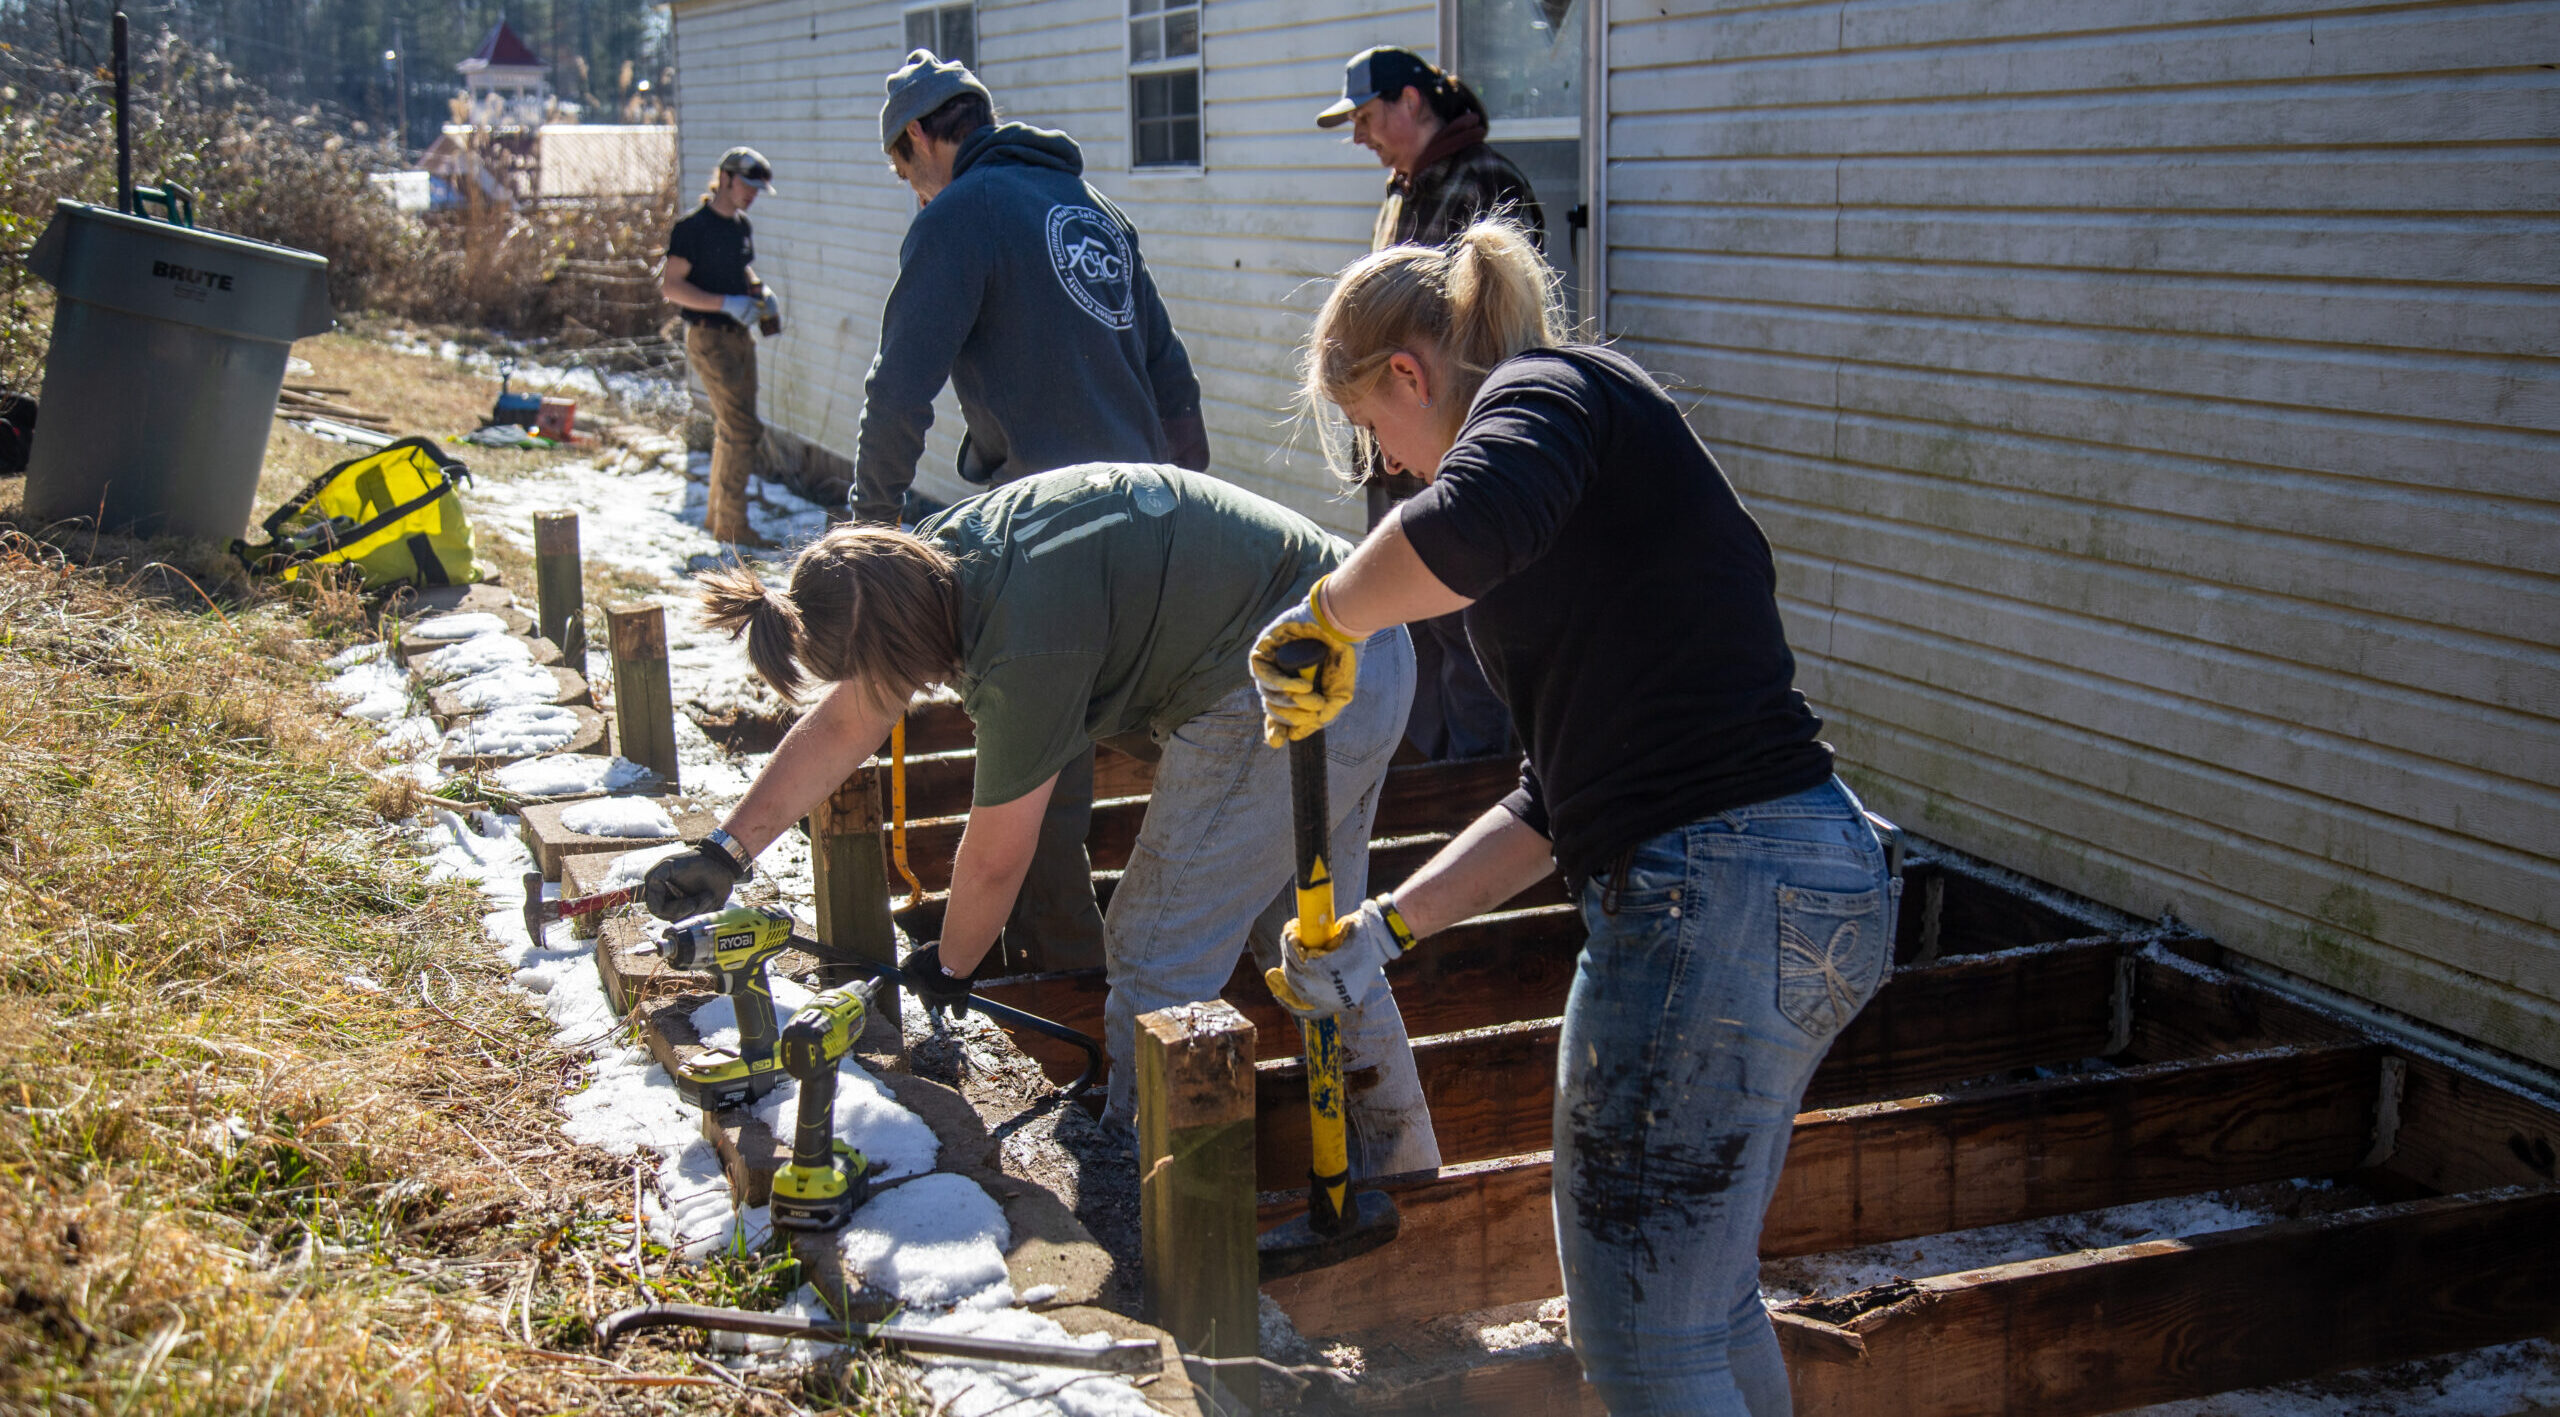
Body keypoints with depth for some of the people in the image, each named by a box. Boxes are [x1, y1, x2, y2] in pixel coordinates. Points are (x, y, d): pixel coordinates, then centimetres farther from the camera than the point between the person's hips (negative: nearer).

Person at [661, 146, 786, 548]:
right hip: (709, 338, -8)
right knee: (743, 428, -12)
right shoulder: (693, 227, -12)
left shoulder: (741, 226, 12)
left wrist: (761, 292, 4)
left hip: (739, 335, 8)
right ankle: (732, 524, -5)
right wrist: (727, 303, -24)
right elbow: (671, 285, -16)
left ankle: (717, 516, 26)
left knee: (730, 428, 14)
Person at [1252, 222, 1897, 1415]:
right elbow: (1563, 795, 24)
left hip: (1721, 898, -10)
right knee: (1707, 1299, 24)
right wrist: (1390, 925, 20)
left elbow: (1475, 523, -32)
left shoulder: (1542, 385, -4)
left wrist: (1328, 617, -14)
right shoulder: (1592, 456, 24)